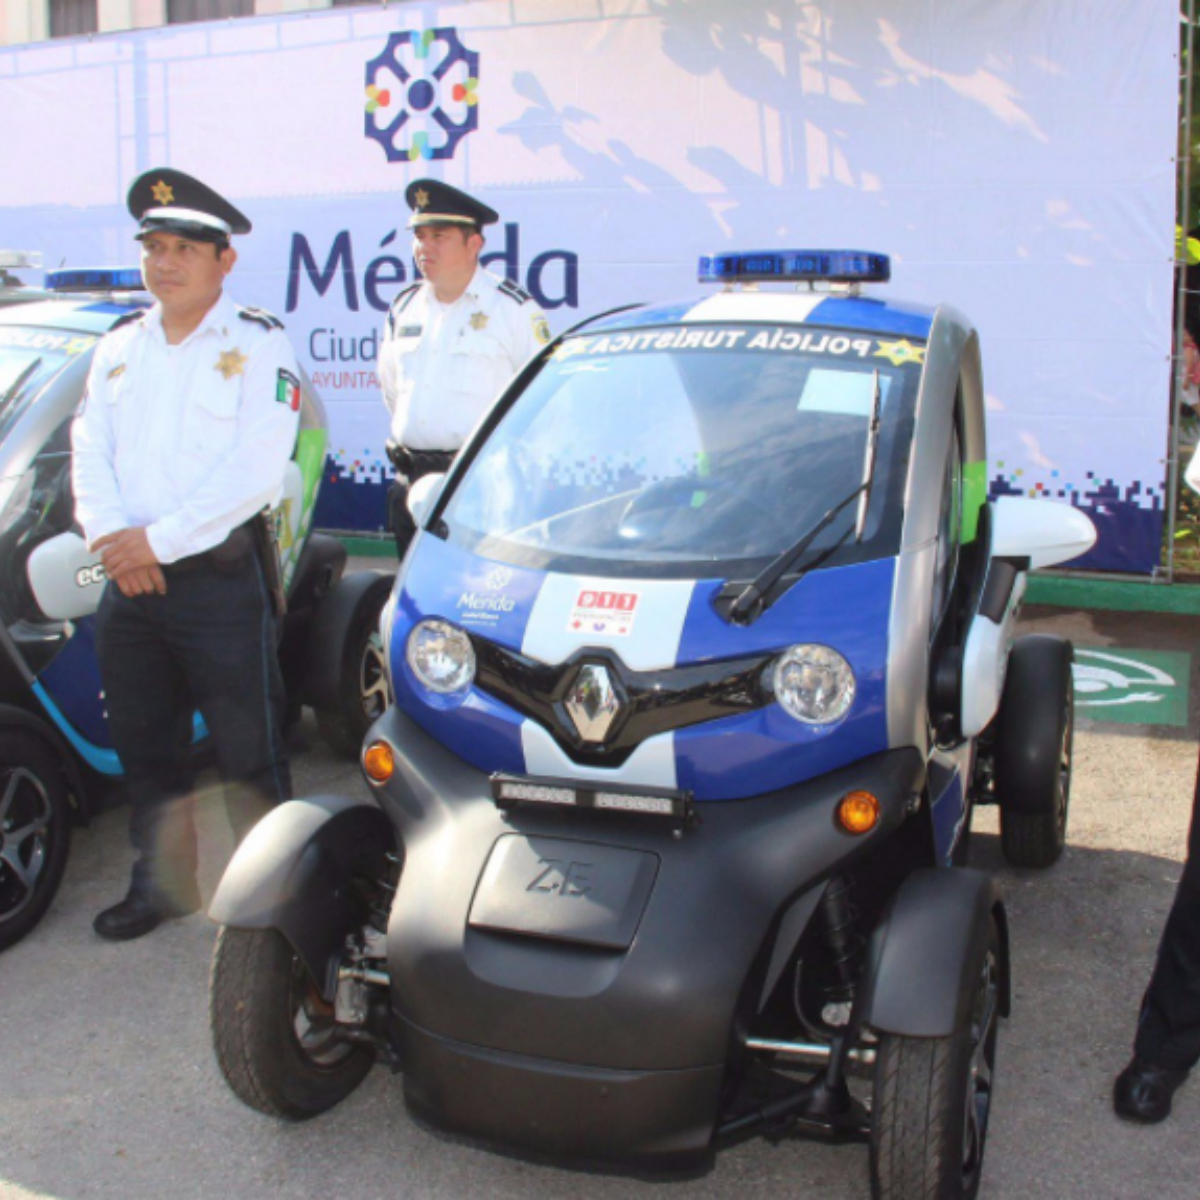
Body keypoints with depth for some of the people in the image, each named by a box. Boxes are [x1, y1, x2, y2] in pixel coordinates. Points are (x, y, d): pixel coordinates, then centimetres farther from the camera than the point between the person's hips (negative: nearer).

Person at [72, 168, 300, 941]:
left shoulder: (258, 345, -3)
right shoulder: (119, 348, 16)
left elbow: (255, 469, -14)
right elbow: (90, 452, 9)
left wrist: (161, 540, -16)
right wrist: (110, 536, -10)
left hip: (219, 578, -6)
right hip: (130, 582, 6)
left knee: (251, 750, 0)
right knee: (146, 749, 15)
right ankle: (162, 884, 30)